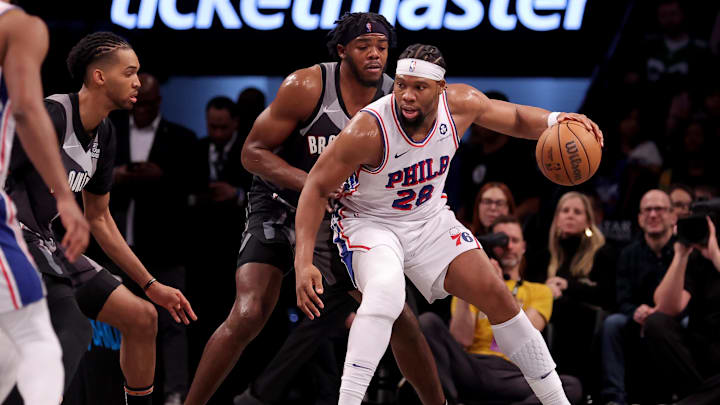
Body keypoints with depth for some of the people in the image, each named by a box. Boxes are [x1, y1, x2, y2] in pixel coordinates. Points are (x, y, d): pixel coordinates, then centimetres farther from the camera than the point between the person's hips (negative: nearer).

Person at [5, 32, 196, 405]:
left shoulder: (103, 135, 10)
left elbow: (99, 220, 21)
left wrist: (151, 286, 22)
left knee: (141, 317, 9)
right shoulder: (51, 117, -19)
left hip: (44, 245, 9)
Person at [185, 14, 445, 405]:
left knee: (399, 317, 1)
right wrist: (313, 184, -30)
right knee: (247, 316, -20)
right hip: (280, 209, -4)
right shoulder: (306, 87, -21)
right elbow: (252, 152, -19)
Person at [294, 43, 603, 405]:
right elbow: (316, 187, -23)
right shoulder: (369, 128, -31)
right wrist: (303, 264, -31)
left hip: (429, 219, 5)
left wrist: (554, 120, -20)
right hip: (368, 222, -5)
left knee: (497, 297, 2)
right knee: (385, 291, -37)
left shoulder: (459, 104, -17)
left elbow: (515, 119, 3)